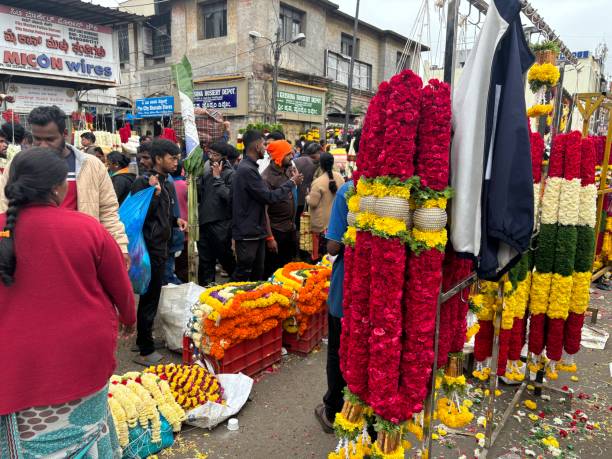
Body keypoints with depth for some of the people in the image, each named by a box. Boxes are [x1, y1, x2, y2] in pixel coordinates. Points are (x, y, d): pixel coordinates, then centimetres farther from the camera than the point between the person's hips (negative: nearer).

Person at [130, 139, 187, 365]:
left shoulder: (168, 184, 13)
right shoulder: (143, 182, -14)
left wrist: (176, 220, 5)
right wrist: (154, 193, -28)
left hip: (161, 247, 9)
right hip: (150, 247, -9)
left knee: (151, 297, 18)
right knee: (149, 299, -1)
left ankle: (143, 341, 33)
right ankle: (146, 351, 10)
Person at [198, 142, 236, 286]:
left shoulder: (230, 174, -9)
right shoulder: (207, 172, 11)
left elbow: (228, 196, -22)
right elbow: (201, 194, 12)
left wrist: (217, 177, -16)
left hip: (221, 224, -6)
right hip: (204, 222, 6)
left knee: (225, 258, 8)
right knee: (205, 261, 13)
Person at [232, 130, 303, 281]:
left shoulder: (249, 167, 14)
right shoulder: (247, 170, -19)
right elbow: (269, 197, -19)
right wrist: (292, 182, -9)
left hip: (256, 231, 10)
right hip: (247, 234, -10)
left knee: (257, 275, 16)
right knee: (242, 276, -2)